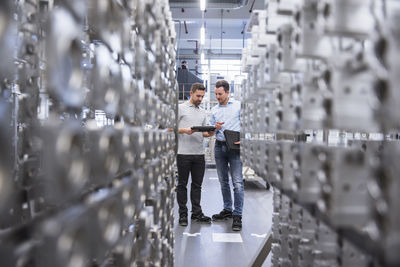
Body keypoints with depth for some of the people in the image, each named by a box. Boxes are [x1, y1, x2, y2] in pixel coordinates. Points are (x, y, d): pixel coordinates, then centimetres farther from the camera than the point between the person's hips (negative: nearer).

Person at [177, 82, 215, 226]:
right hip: (183, 153, -5)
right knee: (182, 184, 3)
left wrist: (209, 133, -1)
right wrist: (185, 130, -20)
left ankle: (196, 212, 17)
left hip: (199, 153, 5)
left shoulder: (203, 112, 19)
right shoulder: (180, 108, 1)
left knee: (197, 184, 9)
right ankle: (183, 214, 10)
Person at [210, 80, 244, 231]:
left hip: (234, 147, -5)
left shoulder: (238, 106, 2)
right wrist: (215, 127, -4)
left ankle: (237, 216, -6)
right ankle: (227, 210, 24)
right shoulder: (214, 110, 15)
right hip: (219, 146, 5)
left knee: (238, 183, -9)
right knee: (223, 181, 11)